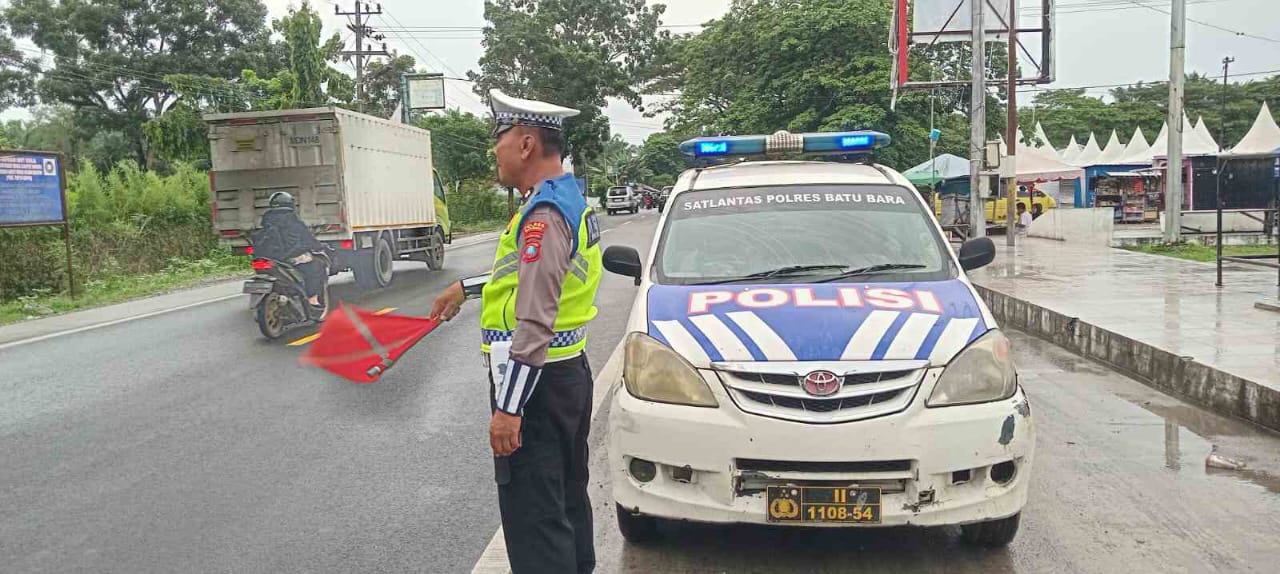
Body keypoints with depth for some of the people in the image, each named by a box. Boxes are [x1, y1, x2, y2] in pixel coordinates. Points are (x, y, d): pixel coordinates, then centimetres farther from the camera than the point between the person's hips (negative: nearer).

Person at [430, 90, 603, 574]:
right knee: (568, 502, 23)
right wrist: (467, 289, 32)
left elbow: (535, 323, -26)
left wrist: (509, 407, -25)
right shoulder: (568, 199, 12)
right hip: (571, 372, 11)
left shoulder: (543, 215, -21)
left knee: (534, 520, -3)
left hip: (537, 382, -10)